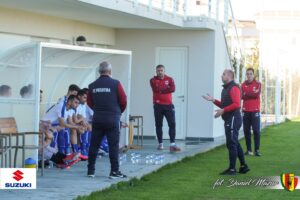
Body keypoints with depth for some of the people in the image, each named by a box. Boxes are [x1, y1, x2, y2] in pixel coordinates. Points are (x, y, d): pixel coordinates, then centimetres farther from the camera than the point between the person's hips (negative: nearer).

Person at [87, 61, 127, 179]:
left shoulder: (92, 86, 2)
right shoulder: (115, 84, -8)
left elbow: (89, 103, 7)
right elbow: (123, 101, -6)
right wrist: (119, 112, 13)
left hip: (97, 119, 3)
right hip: (112, 119, -3)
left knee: (94, 145, 9)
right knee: (113, 146, 2)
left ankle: (90, 170, 12)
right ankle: (114, 171, 1)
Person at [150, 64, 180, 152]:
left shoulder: (169, 79, 5)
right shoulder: (153, 80, 3)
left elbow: (173, 89, -13)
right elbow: (156, 89, -16)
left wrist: (161, 89, -13)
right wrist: (166, 88, -9)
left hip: (168, 105, 0)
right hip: (158, 105, 0)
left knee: (172, 124, -8)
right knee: (158, 125, 5)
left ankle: (172, 144, -12)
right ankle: (160, 144, 12)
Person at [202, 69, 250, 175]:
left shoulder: (234, 88, -13)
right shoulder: (226, 88, 19)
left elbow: (236, 104, -23)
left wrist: (223, 110, -24)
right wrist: (213, 100, 12)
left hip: (233, 119, -11)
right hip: (229, 119, 11)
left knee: (231, 144, -7)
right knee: (235, 143, 14)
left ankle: (232, 169, -4)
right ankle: (243, 166, 21)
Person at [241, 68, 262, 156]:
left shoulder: (258, 84, 2)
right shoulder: (243, 85, 9)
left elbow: (257, 94, -13)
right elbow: (242, 96, -4)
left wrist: (246, 94, -6)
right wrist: (252, 94, -11)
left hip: (255, 111, -3)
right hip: (245, 111, 3)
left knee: (256, 131, -6)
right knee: (246, 131, 4)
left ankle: (257, 150, -2)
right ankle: (248, 150, 10)